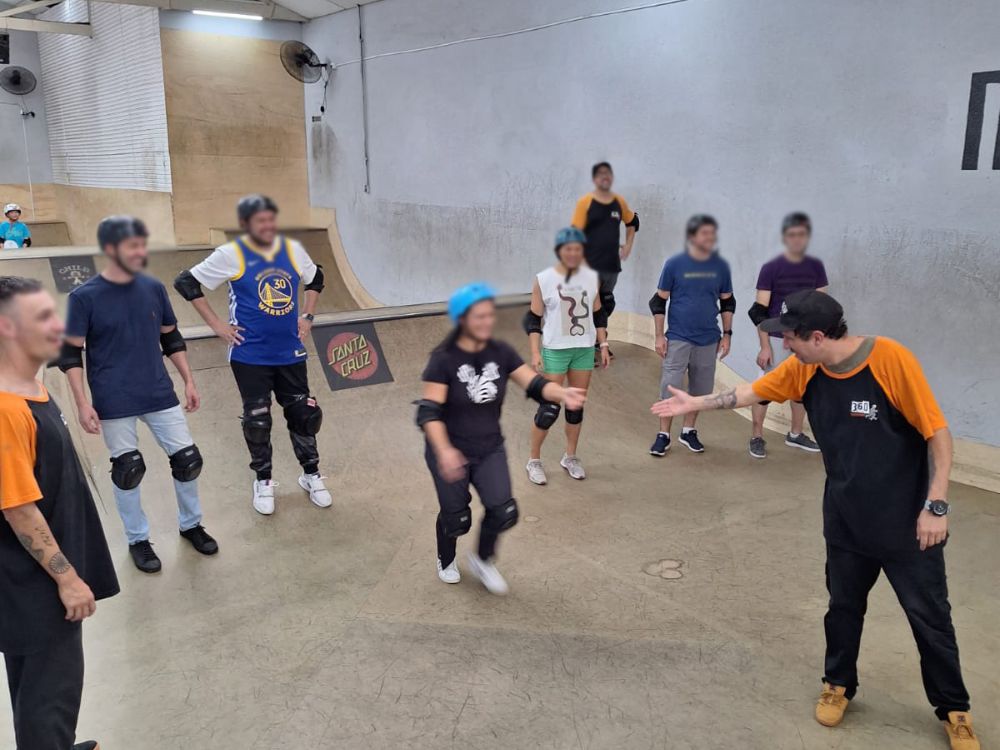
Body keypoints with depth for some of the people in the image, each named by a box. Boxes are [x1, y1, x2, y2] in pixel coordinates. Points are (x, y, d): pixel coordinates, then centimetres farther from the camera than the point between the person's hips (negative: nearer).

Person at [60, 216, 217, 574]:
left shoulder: (153, 288, 1)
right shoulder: (84, 296, -10)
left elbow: (171, 339, 11)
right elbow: (70, 354, -6)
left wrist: (189, 382, 9)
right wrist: (82, 403, -12)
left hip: (159, 394, 4)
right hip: (114, 402, -3)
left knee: (187, 458, 6)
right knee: (127, 469, 6)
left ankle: (190, 524, 30)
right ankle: (138, 540, 27)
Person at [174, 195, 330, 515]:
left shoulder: (292, 249, 1)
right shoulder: (231, 255, -10)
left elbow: (315, 278, 19)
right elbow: (186, 282, -5)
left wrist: (307, 316, 9)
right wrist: (217, 324, -7)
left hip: (290, 353, 3)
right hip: (250, 356, -3)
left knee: (304, 413, 8)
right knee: (257, 420, 6)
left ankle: (311, 474, 26)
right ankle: (263, 480, 25)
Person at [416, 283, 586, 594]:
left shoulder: (500, 352, -7)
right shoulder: (443, 359, -19)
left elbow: (535, 384, -14)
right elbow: (429, 412, -24)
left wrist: (561, 393, -35)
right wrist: (444, 450, -39)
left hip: (490, 449, 3)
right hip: (450, 452, -3)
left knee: (503, 512, -9)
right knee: (457, 518, 9)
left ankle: (483, 560, 24)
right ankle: (446, 560, 45)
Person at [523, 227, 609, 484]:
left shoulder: (591, 277, 1)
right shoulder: (543, 279, -9)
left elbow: (598, 314, 11)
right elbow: (533, 319, -5)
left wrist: (603, 345, 7)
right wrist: (535, 352, -11)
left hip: (584, 349, 4)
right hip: (554, 350, -4)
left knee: (577, 405, 11)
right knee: (550, 407, -4)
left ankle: (570, 457, 27)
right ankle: (534, 460, 13)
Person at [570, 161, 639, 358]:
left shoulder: (619, 202, 7)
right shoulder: (585, 202, -7)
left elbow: (632, 222, 24)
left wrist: (628, 245, 14)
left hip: (612, 264, 5)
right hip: (591, 264, -5)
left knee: (606, 304, 15)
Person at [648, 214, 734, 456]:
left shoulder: (720, 266, 2)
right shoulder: (674, 264, -6)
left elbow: (727, 302, 13)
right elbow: (658, 301, -1)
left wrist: (727, 334, 8)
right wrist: (659, 335, -5)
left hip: (708, 340, 3)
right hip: (678, 339, -3)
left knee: (700, 390, 11)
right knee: (670, 389, -3)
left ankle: (688, 431, 28)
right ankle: (663, 435, 9)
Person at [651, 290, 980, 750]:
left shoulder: (890, 358, -24)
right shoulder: (803, 369, -8)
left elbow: (937, 433, -18)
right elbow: (750, 393, 9)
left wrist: (936, 505, -19)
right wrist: (695, 404, 13)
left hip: (907, 519, -4)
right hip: (845, 517, 5)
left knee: (929, 617, 10)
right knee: (844, 605, 18)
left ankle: (953, 710, 30)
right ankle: (839, 685, 39)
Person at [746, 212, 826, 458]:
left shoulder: (816, 266, 3)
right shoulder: (771, 268, -8)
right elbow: (760, 311, -9)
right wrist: (764, 346, -13)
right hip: (777, 339, -4)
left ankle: (795, 434, 30)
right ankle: (756, 437, 10)